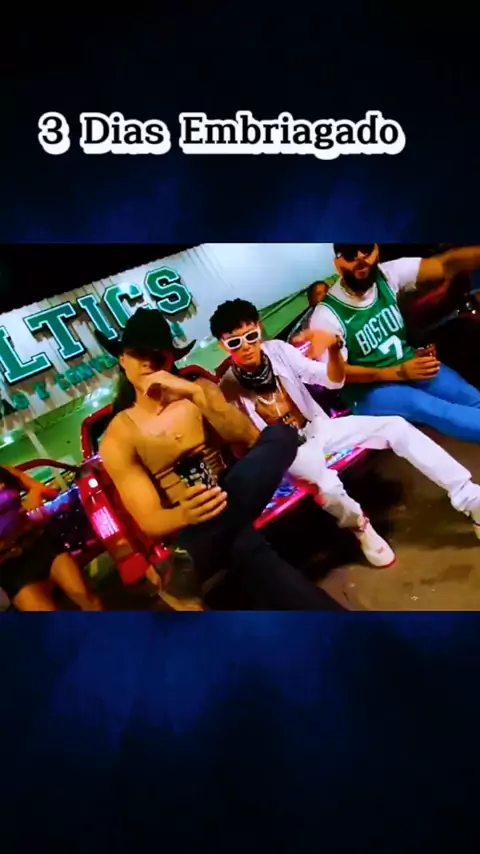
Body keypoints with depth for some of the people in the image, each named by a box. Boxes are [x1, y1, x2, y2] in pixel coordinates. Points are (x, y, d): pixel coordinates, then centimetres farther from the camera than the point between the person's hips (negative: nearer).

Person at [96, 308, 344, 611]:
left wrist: (196, 393, -20)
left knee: (282, 434, -24)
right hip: (184, 527, -4)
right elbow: (148, 520, -10)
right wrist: (184, 515, -34)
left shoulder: (200, 390, 10)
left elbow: (250, 439, -7)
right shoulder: (118, 438, -1)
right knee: (244, 546, -39)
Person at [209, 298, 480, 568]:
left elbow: (334, 381, -6)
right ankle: (359, 525, -2)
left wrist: (334, 347, -25)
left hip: (318, 427, 4)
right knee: (327, 484, -37)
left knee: (395, 426, -15)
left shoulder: (277, 350, -7)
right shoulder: (228, 389, -13)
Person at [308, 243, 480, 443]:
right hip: (368, 388, -5)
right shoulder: (326, 316, -15)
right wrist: (398, 372, -24)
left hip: (409, 364, 5)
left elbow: (447, 265, -19)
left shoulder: (388, 274, -6)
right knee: (435, 409, -29)